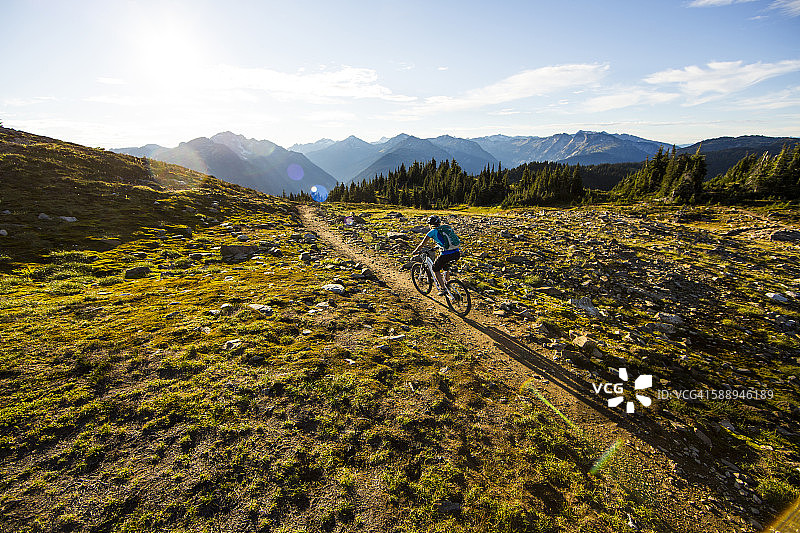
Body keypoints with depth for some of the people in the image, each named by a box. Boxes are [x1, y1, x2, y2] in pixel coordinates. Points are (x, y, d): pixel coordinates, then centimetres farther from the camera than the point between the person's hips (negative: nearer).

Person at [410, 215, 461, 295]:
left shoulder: (433, 231, 2)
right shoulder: (446, 227, 19)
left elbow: (422, 244, 8)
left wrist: (414, 252, 23)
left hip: (446, 255, -6)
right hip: (457, 253, 6)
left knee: (435, 269, 17)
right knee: (446, 267, 34)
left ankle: (443, 288, 12)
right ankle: (446, 283, 39)